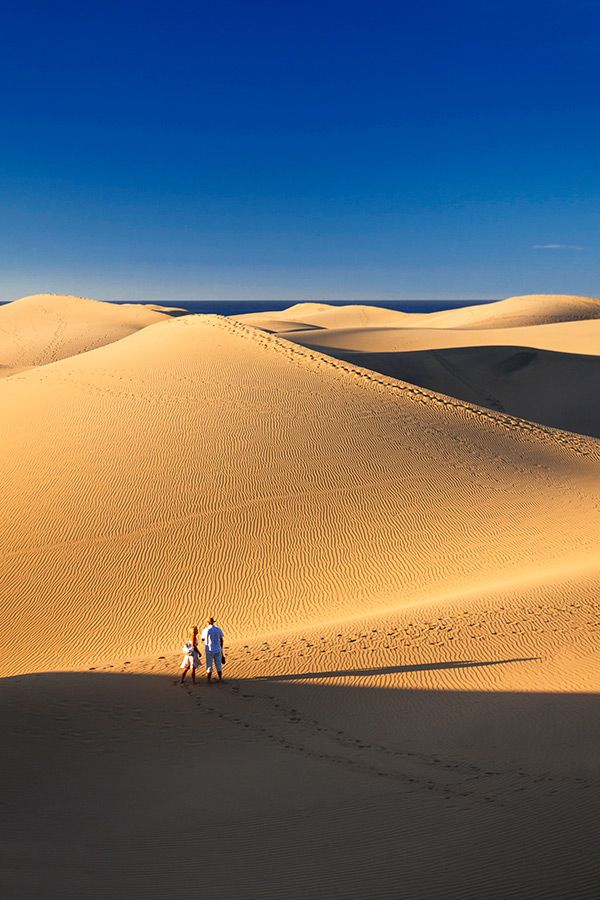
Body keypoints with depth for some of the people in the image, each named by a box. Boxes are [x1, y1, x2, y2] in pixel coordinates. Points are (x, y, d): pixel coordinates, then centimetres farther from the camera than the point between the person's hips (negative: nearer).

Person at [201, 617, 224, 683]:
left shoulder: (205, 630, -10)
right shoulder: (218, 629, -3)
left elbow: (203, 639, 7)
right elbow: (221, 640, 2)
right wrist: (221, 649, 14)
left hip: (209, 650, -2)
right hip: (218, 650, 2)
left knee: (209, 666, 7)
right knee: (218, 665, 15)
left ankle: (208, 680, 9)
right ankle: (220, 679, 22)